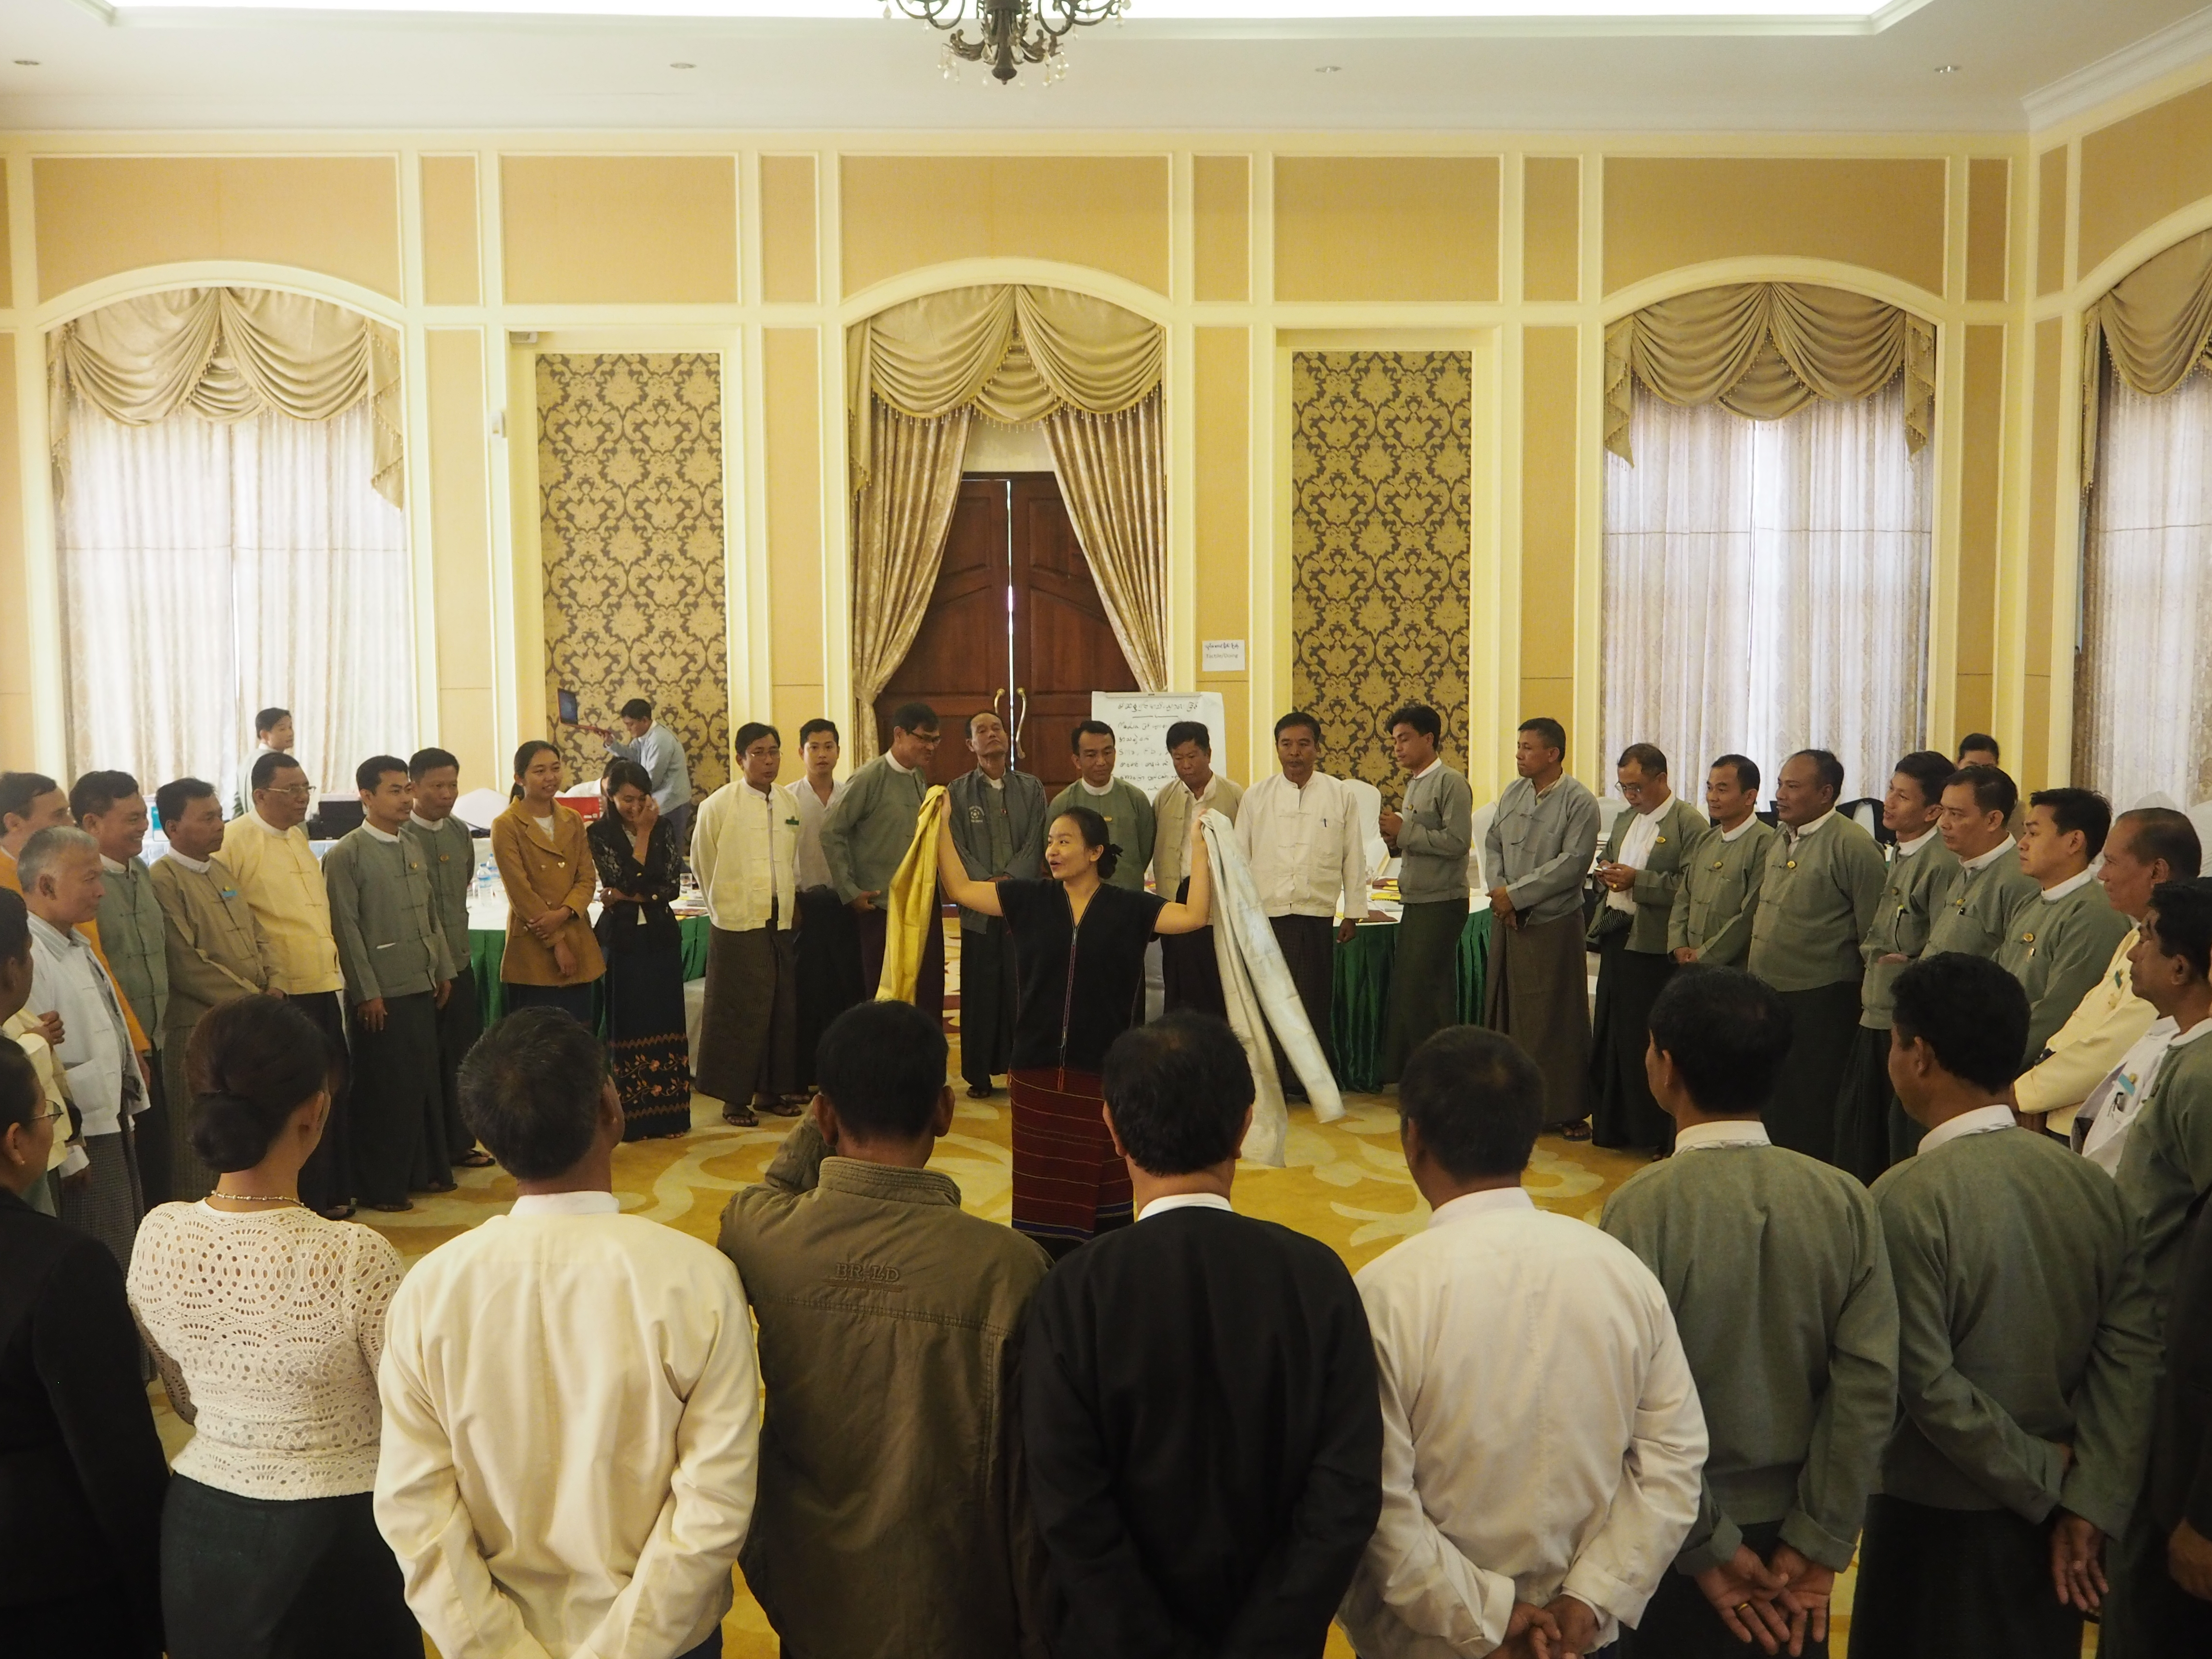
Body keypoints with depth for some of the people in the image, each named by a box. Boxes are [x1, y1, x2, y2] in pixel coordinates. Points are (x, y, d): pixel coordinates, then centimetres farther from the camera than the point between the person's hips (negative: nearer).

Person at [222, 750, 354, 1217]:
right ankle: (307, 1201, 11)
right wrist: (264, 980, -15)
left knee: (335, 1091, 13)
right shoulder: (235, 841, -11)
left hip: (325, 985, 8)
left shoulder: (298, 837, 16)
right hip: (284, 992, -8)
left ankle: (334, 1191, 25)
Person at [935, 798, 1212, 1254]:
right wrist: (942, 825, -2)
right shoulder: (1028, 899, 1)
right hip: (1037, 1067, 1)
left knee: (1101, 1182, 10)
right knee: (1042, 1184, 8)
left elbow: (1194, 916, -11)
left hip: (1103, 1070, -1)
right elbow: (960, 888, 2)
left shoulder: (1130, 908, -3)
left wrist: (1199, 848, -14)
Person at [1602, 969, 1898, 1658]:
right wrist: (1819, 1546, -6)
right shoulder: (1845, 1200, -11)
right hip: (1791, 1526, 3)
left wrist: (1708, 1549, -10)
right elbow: (1870, 1386, -12)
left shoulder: (1644, 1206, -22)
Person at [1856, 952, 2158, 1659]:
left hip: (1939, 1519, -5)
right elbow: (2131, 1357, -7)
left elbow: (1928, 1384, -21)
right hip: (2055, 1515, 5)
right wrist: (2086, 1502, -8)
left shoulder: (1906, 1198, -22)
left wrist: (2046, 1478, -9)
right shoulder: (2092, 1185, -5)